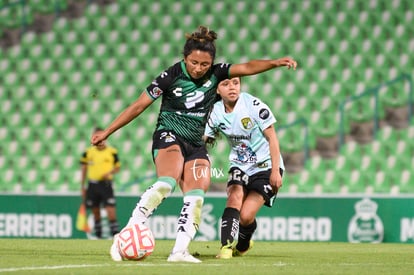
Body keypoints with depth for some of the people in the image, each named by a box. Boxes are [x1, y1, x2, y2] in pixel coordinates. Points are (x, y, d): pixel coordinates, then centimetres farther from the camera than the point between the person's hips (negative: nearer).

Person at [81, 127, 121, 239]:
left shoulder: (112, 152, 1)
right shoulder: (88, 152, 6)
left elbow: (118, 167, 9)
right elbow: (84, 169, 11)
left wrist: (109, 173, -11)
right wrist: (82, 187, 8)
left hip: (106, 184, -2)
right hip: (92, 184, 3)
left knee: (110, 209, -13)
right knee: (95, 211, 8)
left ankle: (115, 233, -13)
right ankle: (98, 235, 16)